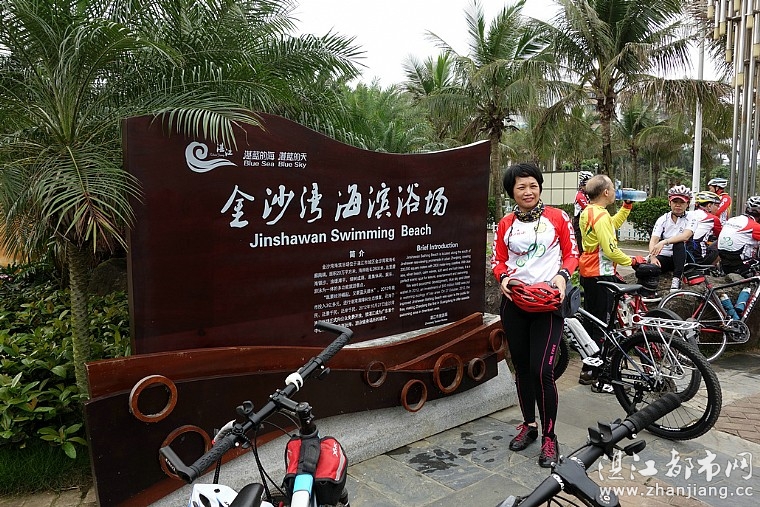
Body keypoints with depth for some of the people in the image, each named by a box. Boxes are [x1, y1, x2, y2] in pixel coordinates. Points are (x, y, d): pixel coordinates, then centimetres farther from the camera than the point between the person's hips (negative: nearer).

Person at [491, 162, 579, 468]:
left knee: (542, 370, -10)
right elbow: (498, 260, 9)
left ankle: (549, 437, 8)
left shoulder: (557, 217, -1)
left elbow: (572, 253, 3)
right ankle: (528, 425, 31)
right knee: (522, 367, 13)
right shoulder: (505, 224, 5)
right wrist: (503, 277, -11)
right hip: (514, 303, 3)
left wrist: (562, 275, -14)